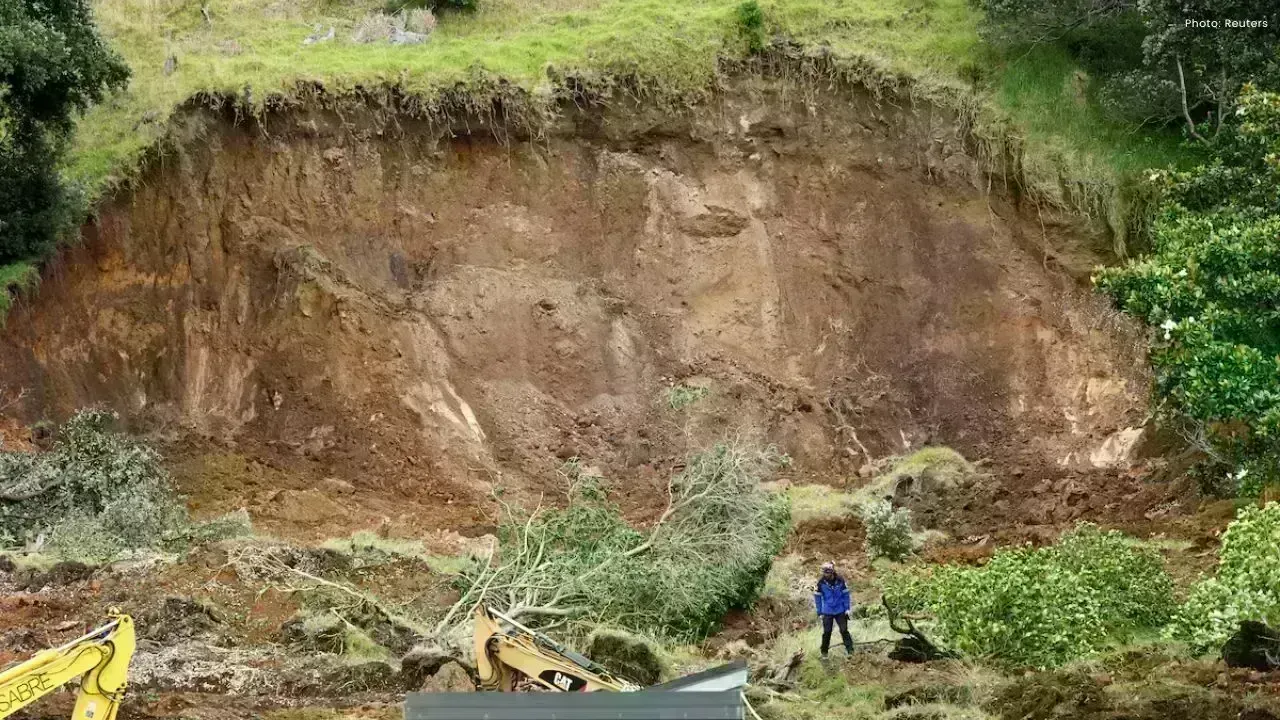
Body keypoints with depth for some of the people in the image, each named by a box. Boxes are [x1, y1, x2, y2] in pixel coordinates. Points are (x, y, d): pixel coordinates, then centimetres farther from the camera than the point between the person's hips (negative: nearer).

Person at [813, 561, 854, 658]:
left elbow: (845, 594, 1)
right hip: (827, 612, 0)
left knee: (844, 630, 1)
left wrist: (847, 608, -2)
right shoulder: (821, 582, -10)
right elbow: (817, 598, -2)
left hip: (840, 611, 0)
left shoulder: (840, 580, -9)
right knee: (827, 632, 1)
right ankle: (824, 652, 14)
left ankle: (850, 650, 8)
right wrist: (820, 612, -1)